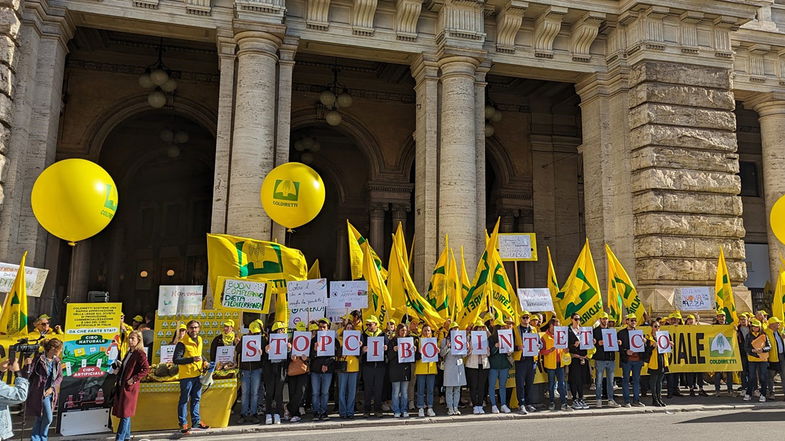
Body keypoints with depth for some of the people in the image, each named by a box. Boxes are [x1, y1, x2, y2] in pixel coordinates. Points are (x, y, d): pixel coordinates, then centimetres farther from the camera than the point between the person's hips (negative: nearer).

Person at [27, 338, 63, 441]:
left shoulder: (56, 360, 5)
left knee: (40, 418, 14)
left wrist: (52, 388, -3)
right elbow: (30, 374, -11)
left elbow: (60, 376, 7)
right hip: (40, 392, -5)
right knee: (48, 418, -4)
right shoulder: (39, 358, -13)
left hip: (50, 392, 6)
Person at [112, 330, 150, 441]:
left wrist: (134, 379, -21)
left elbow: (146, 369, -20)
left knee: (125, 413, -4)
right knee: (125, 413, 13)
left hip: (130, 386, -8)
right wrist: (119, 365, 5)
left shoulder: (140, 353, -12)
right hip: (121, 385, 8)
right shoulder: (129, 353, 15)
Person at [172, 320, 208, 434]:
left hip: (197, 374, 7)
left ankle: (196, 422, 25)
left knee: (196, 399, 15)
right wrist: (192, 359, -26)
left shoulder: (200, 340, 10)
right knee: (184, 400, 2)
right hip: (186, 375, -7)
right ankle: (183, 424, 12)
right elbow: (175, 360, -19)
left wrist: (204, 362, 6)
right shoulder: (182, 343, -14)